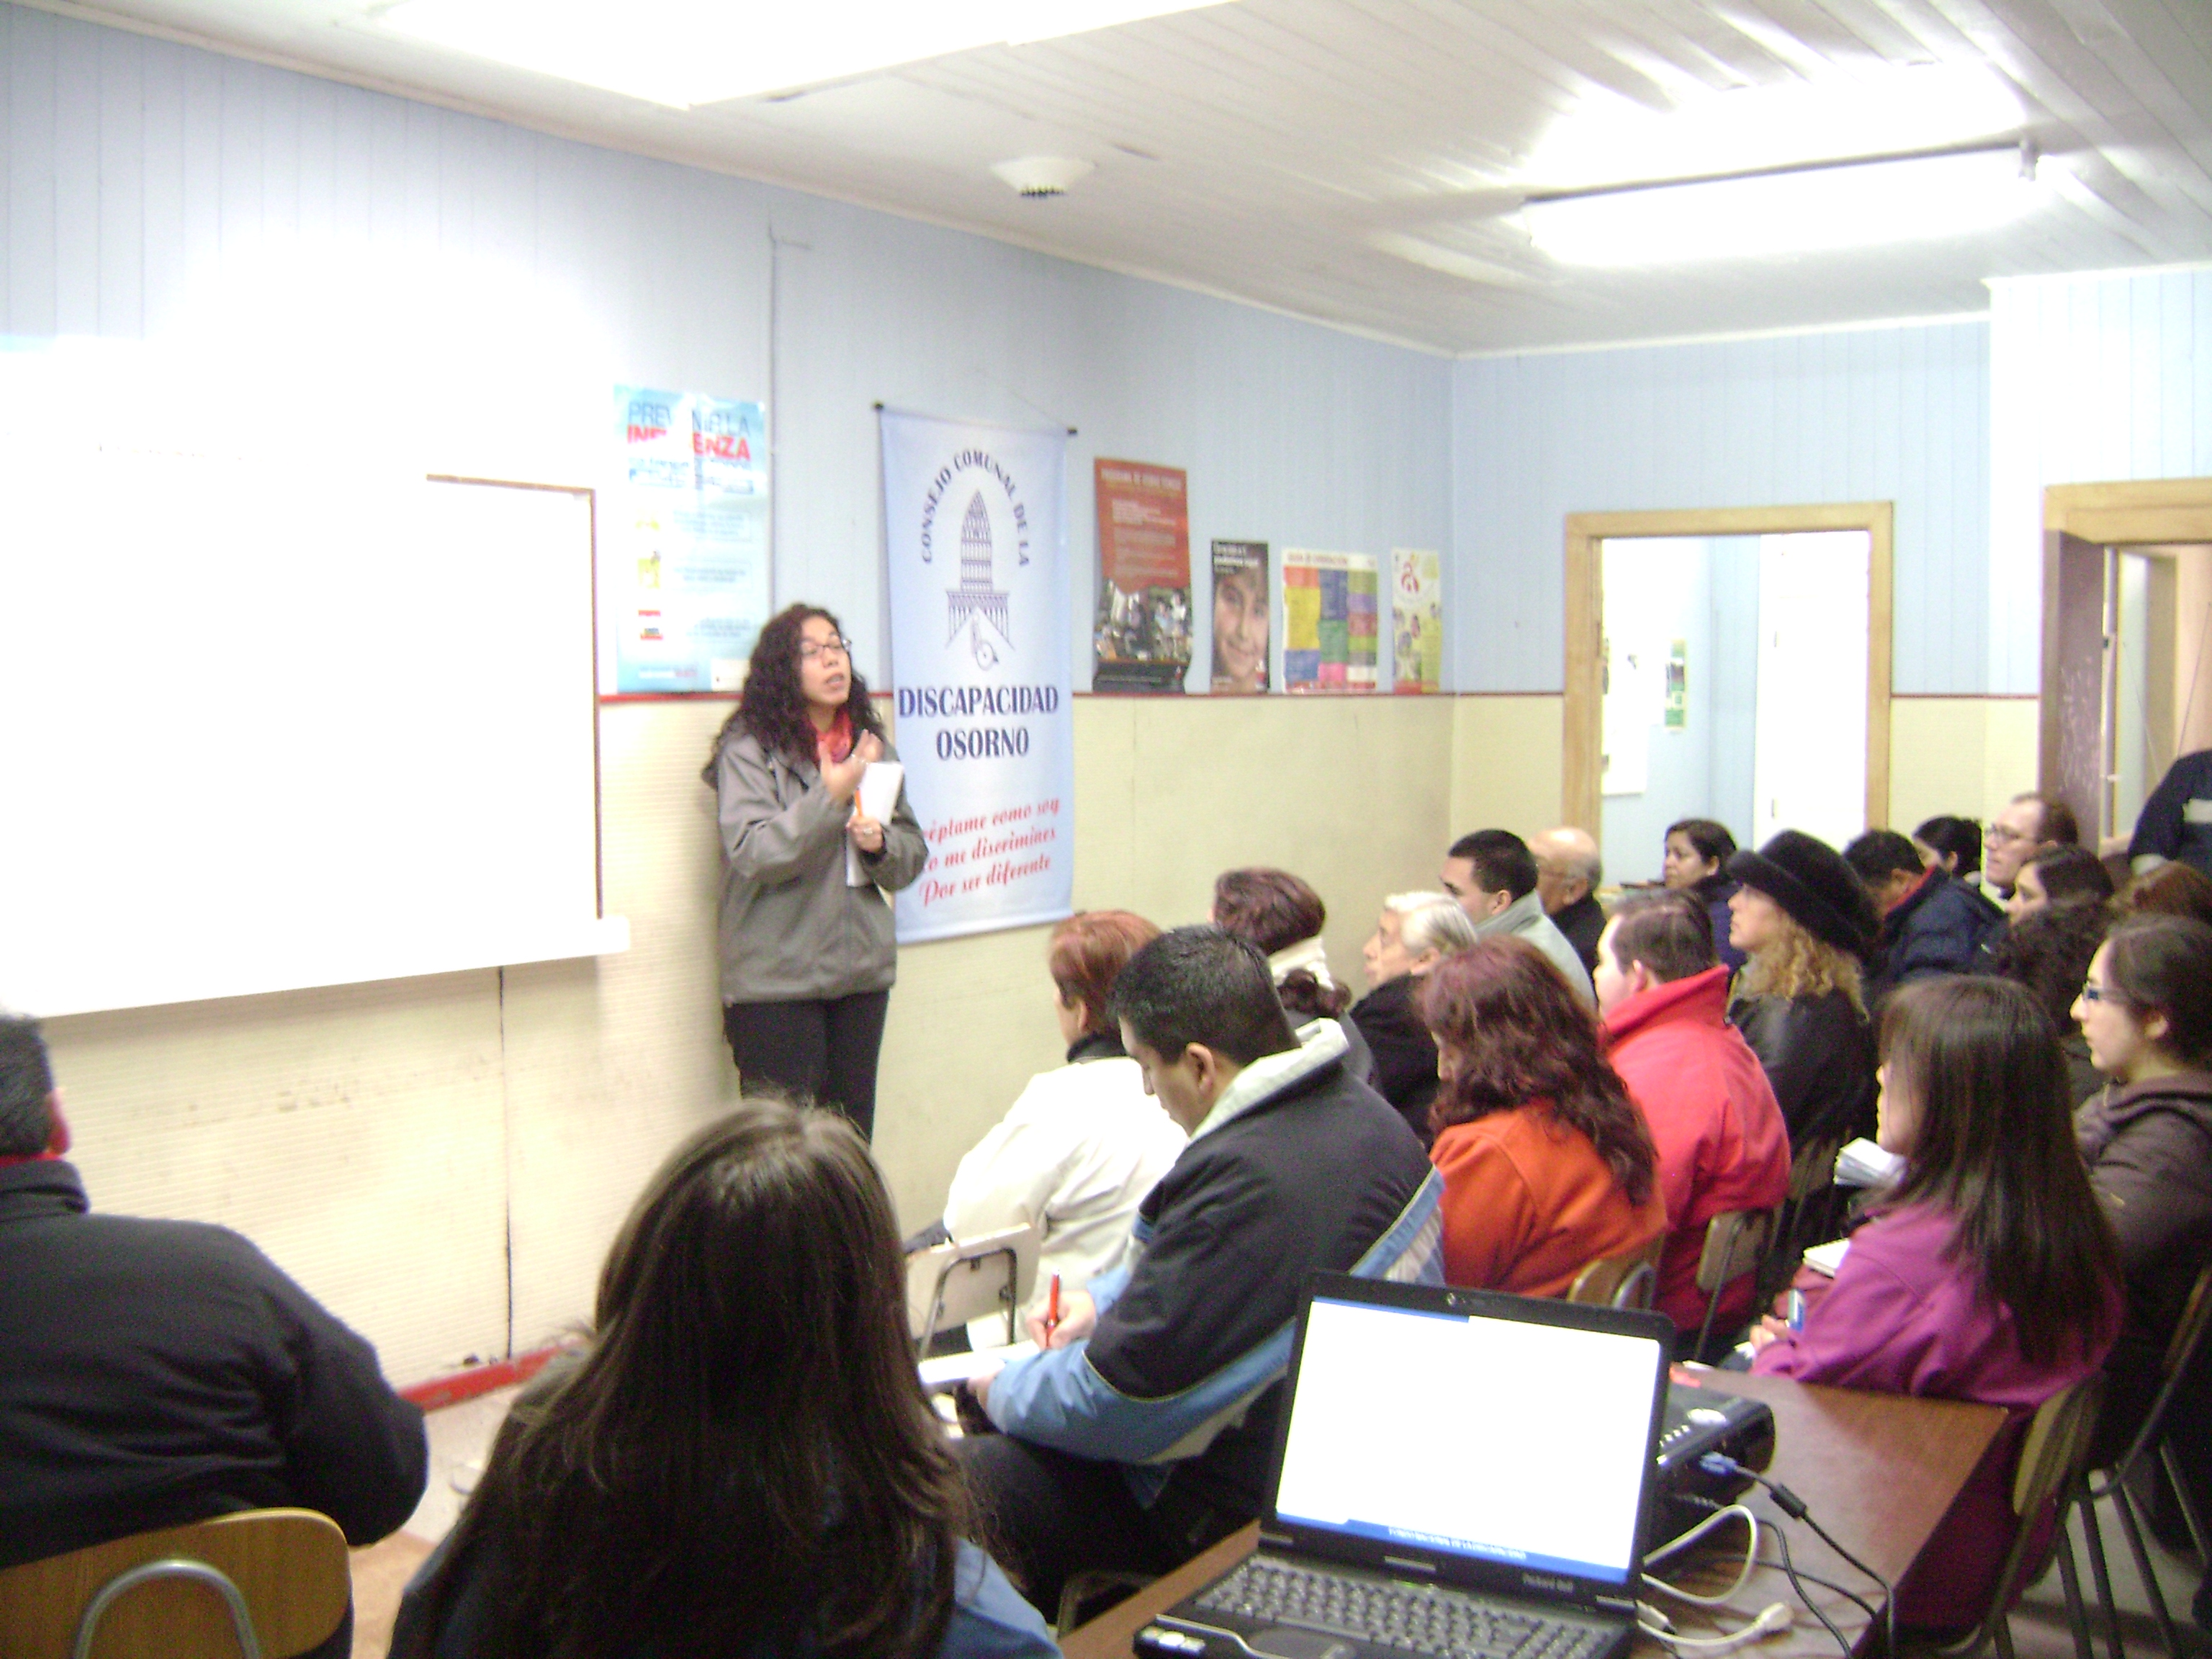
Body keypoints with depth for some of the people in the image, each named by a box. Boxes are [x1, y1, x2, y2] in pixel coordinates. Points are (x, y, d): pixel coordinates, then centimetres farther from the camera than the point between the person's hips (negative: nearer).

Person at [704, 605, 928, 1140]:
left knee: (853, 1137, 9)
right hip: (777, 979, -5)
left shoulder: (873, 749, 11)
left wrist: (880, 844, -6)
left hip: (862, 973, 5)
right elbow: (752, 853, -16)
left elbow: (914, 853, 16)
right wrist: (831, 797, -21)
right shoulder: (748, 749, -6)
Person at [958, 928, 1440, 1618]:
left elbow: (1119, 1401, -24)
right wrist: (1107, 1298, 11)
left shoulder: (1248, 1183, -31)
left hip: (1240, 1505, -10)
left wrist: (1006, 1391, -6)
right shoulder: (1356, 1111, 0)